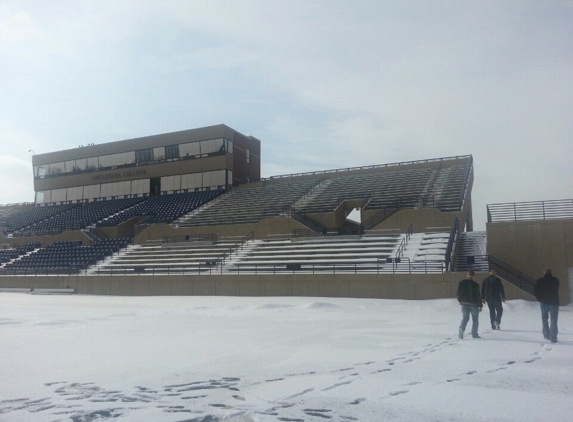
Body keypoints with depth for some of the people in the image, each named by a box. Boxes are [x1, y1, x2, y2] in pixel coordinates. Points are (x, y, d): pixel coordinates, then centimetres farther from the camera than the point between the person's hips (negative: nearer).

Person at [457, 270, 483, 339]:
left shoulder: (461, 283, 1)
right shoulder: (475, 284, -11)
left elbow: (458, 293, 6)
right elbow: (478, 296, -9)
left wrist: (460, 301, 21)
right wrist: (480, 305, -1)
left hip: (464, 303, 3)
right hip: (473, 304, -3)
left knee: (465, 318, 10)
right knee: (475, 319, 11)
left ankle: (461, 328, -15)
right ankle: (474, 334, 12)